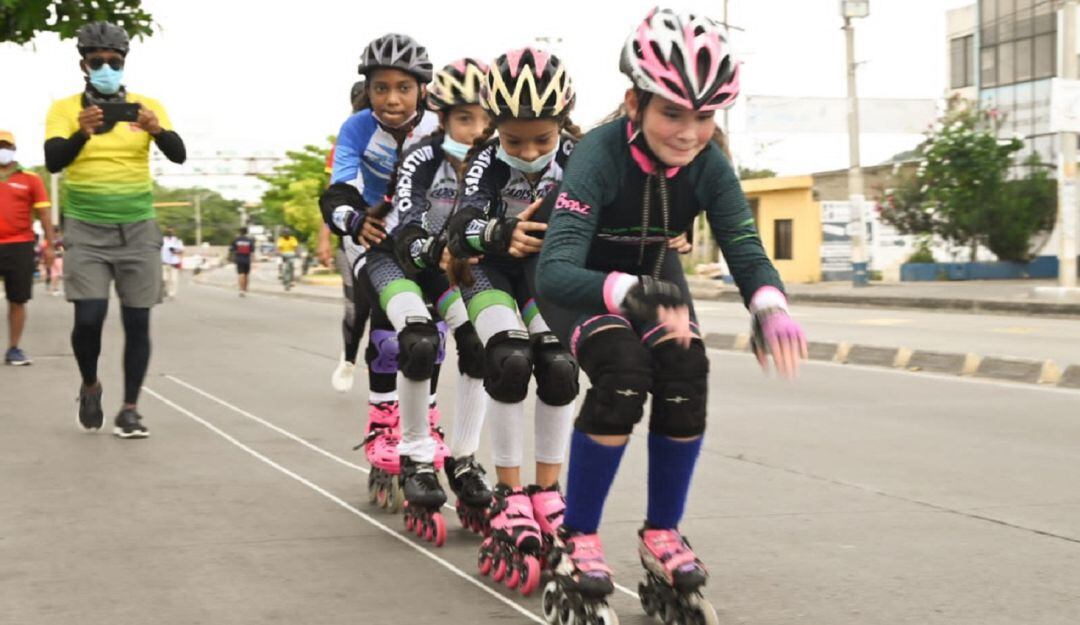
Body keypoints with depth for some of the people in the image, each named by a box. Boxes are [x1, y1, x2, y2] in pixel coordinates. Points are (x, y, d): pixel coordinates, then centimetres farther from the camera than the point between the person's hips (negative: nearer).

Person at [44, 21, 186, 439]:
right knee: (89, 318, -11)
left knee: (137, 323, -1)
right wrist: (82, 134, -33)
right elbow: (53, 161, -14)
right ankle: (90, 387, 17)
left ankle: (130, 409, 10)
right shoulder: (65, 109, 1)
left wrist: (157, 131, -31)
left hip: (137, 229, 1)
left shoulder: (146, 106, 3)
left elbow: (178, 155, -10)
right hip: (86, 229, -1)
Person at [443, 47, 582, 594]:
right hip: (491, 268, -2)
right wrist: (504, 234, -65)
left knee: (558, 368, -16)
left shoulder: (576, 159, -22)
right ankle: (510, 498, -14)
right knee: (509, 361, -24)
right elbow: (460, 229, -43)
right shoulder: (487, 162, -29)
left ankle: (546, 493, 1)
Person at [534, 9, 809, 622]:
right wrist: (626, 291, -65)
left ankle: (663, 535, 1)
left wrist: (770, 304, -51)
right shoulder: (599, 156, -35)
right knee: (623, 374, -29)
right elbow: (554, 269, -46)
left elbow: (746, 249, -28)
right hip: (583, 284, -4)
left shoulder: (709, 166, -22)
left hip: (655, 274, 4)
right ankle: (578, 541, -12)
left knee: (686, 379, -20)